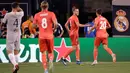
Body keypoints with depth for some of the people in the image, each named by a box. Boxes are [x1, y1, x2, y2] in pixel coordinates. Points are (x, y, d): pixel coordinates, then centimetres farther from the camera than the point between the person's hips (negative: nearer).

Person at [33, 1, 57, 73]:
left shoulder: (37, 15, 1)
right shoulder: (51, 14, -4)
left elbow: (34, 25, 5)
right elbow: (55, 23, -15)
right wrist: (54, 28, 5)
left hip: (41, 36, 1)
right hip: (50, 36, -1)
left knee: (43, 53, 6)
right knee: (50, 52, 13)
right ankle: (51, 61, -20)